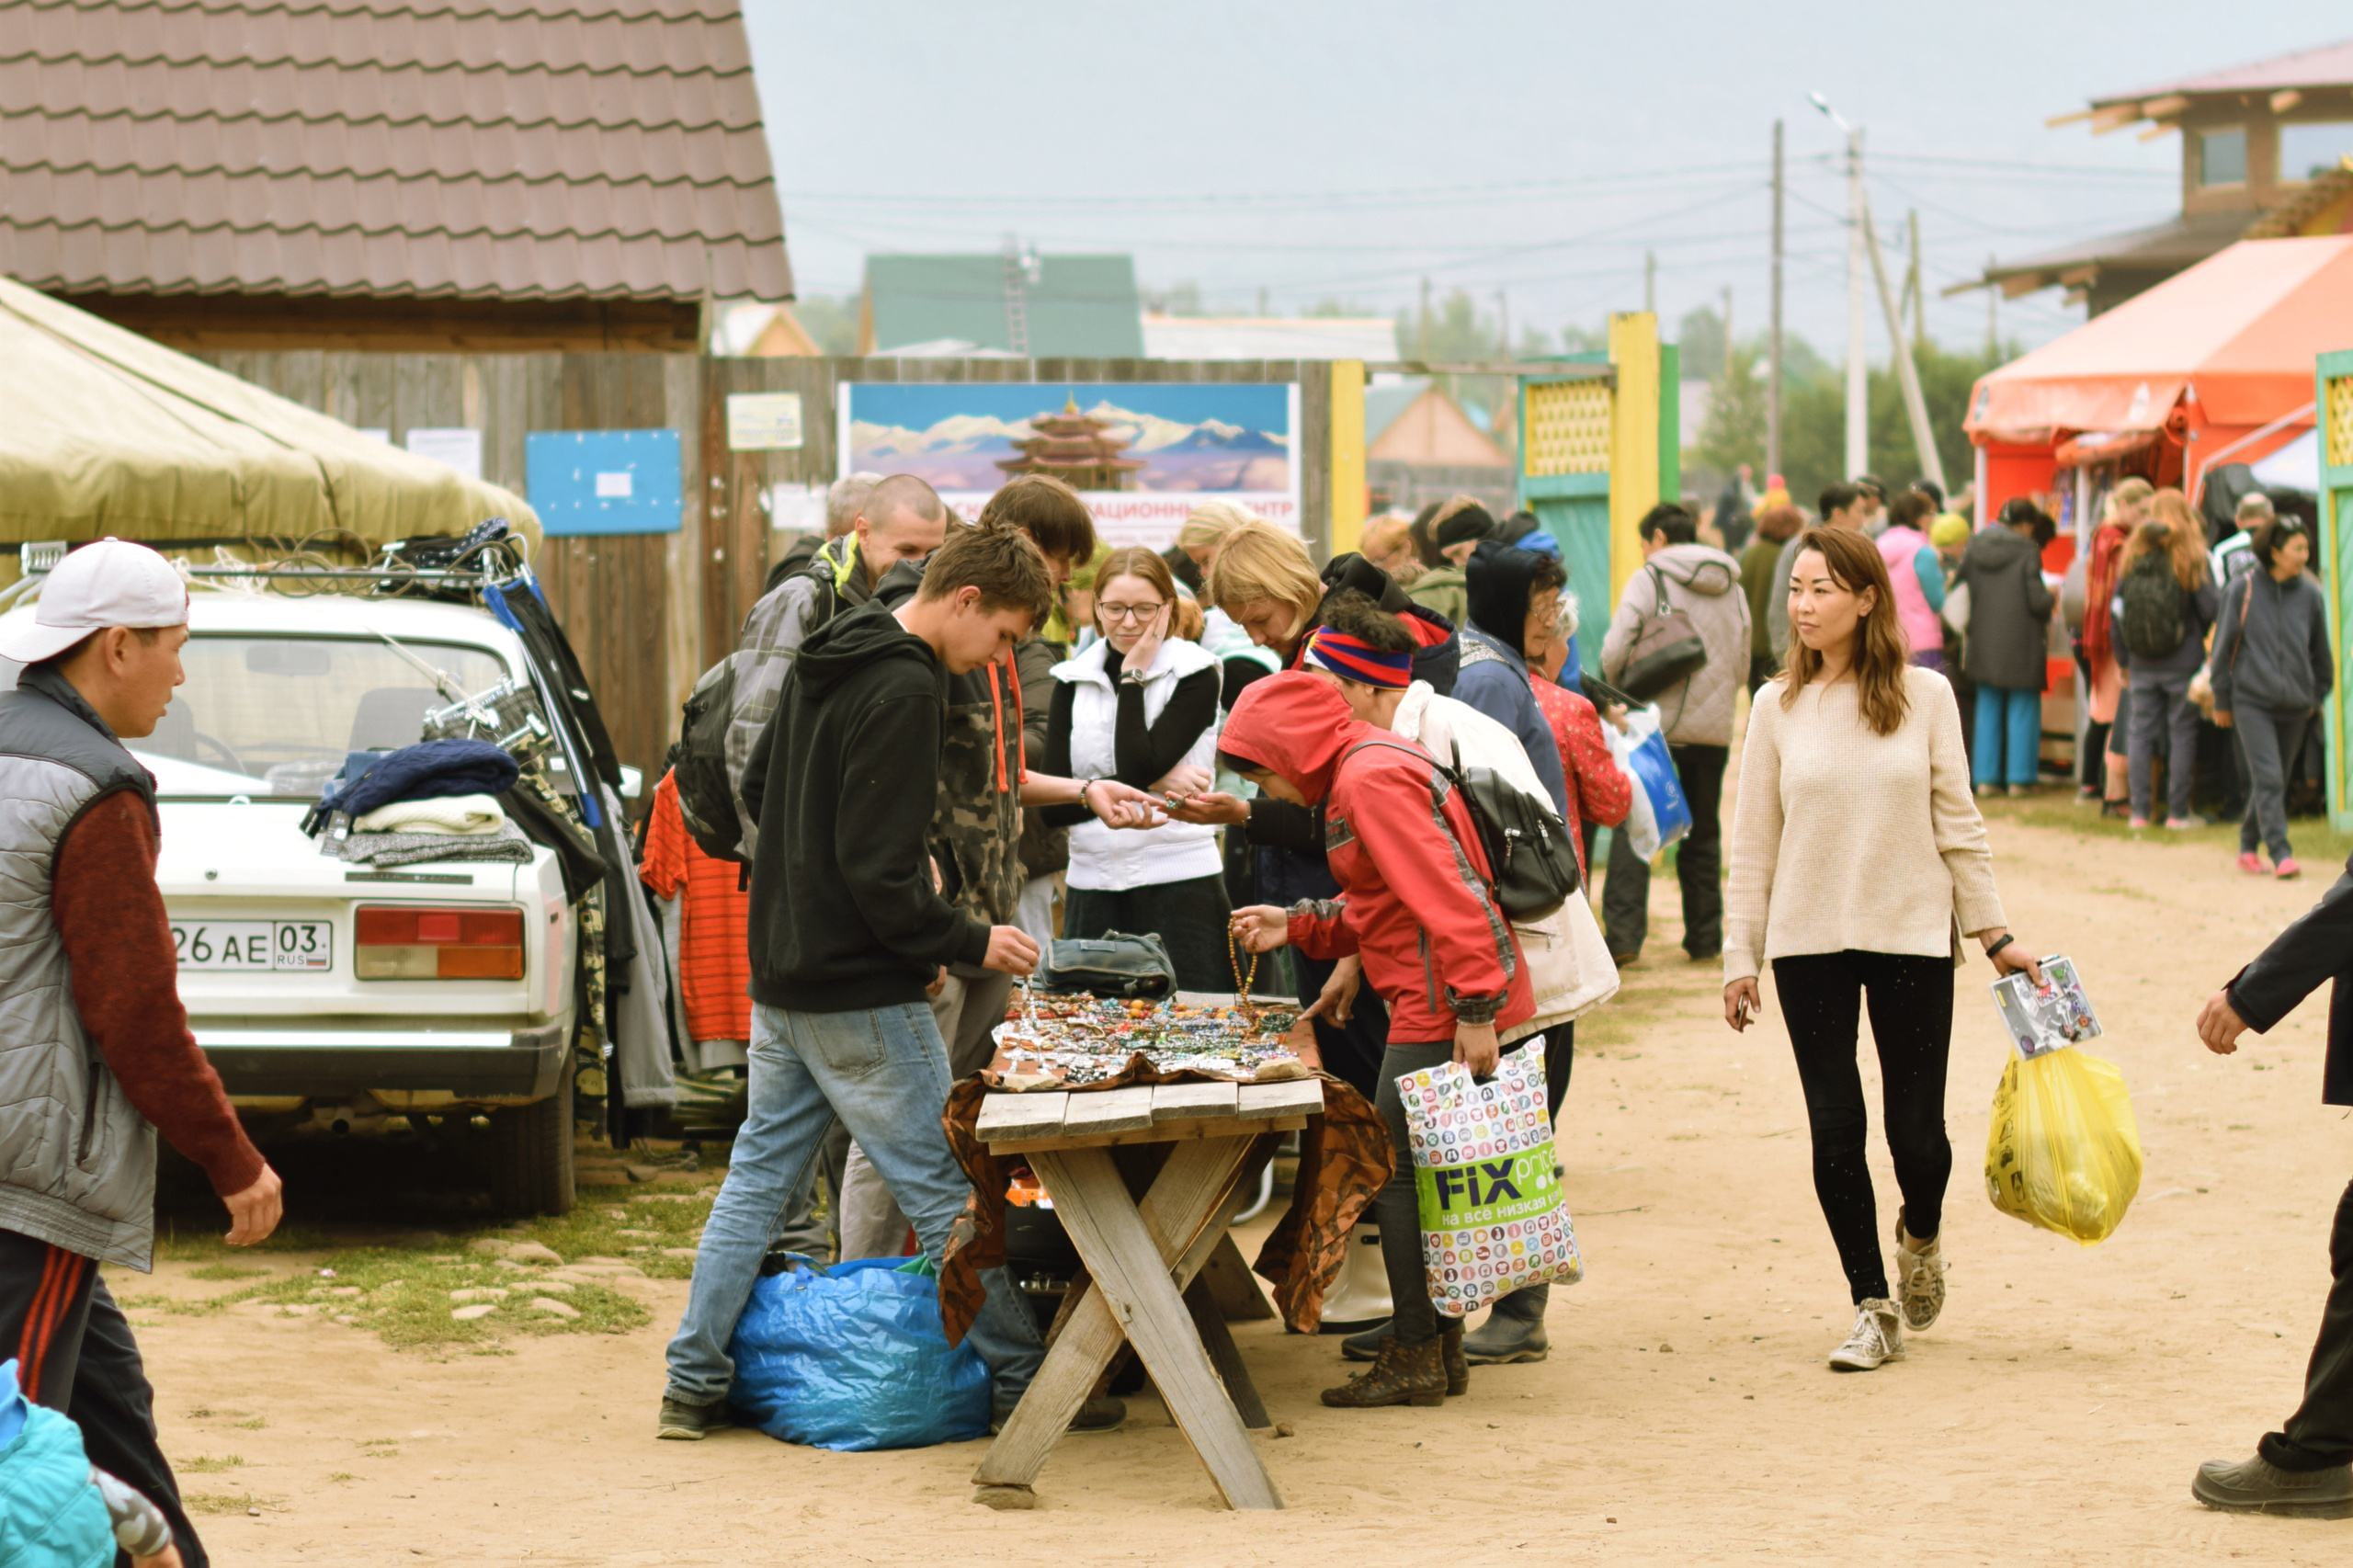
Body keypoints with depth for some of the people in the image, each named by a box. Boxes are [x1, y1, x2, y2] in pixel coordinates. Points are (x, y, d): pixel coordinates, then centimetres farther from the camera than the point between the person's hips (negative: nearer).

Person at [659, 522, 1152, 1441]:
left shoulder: (824, 662, 10)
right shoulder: (906, 691, -19)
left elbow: (759, 789, 23)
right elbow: (877, 870, -23)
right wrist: (970, 942, -11)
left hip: (781, 978, 9)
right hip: (860, 995, -9)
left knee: (759, 1175, 13)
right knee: (943, 1191, -1)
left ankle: (694, 1384, 14)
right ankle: (1020, 1382, 5)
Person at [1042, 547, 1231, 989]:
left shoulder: (1195, 675, 0)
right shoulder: (1073, 681, 9)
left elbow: (1140, 765, -15)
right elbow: (1053, 805, 0)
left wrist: (1133, 676, -6)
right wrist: (1153, 785, -10)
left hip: (1179, 884, -3)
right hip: (1093, 887, 3)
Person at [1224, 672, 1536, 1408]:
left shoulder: (1370, 781, -15)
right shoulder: (1363, 772, 18)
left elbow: (1446, 896, -22)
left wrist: (1473, 1011, -25)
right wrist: (1297, 925, 17)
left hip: (1444, 1007, -10)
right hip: (1432, 1005, 10)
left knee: (1397, 1173, -5)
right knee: (1421, 1169, 13)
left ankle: (1414, 1360, 0)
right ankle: (1441, 1347, 17)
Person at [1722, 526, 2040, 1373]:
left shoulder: (1924, 696, -1)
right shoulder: (1779, 707, 2)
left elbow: (1958, 825, 3)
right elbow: (1754, 844, 5)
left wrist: (1995, 935, 2)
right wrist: (1741, 956, 4)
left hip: (1912, 933, -1)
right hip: (1809, 940, 1)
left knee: (1915, 1130, 0)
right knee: (1836, 1130, -1)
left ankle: (1920, 1236, 34)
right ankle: (1872, 1307, 13)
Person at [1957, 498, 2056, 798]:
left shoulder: (1975, 548, 2)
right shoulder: (2027, 552, -12)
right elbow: (2037, 601, -14)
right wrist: (2052, 599, 8)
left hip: (1983, 641, 4)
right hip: (2020, 644, -4)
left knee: (1988, 708, 11)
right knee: (2023, 708, 5)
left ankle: (1986, 777, 10)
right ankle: (2019, 778, 6)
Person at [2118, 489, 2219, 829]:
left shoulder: (2132, 557, -1)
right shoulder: (2192, 559, -9)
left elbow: (2116, 608, 2)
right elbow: (2210, 609, -9)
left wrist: (2124, 661, 11)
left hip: (2141, 664, 2)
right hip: (2183, 662, -2)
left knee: (2141, 733, 7)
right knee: (2182, 733, 5)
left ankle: (2139, 811, 6)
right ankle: (2177, 811, 4)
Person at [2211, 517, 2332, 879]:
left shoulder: (2310, 594, 3)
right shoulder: (2242, 590, -4)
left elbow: (2321, 654, 15)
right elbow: (2223, 645, 3)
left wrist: (2317, 696, 16)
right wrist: (2221, 700, 5)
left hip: (2293, 704, 3)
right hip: (2251, 700, -3)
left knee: (2276, 781, 10)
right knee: (2268, 777, -14)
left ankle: (2248, 846, 26)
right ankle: (2281, 853, -16)